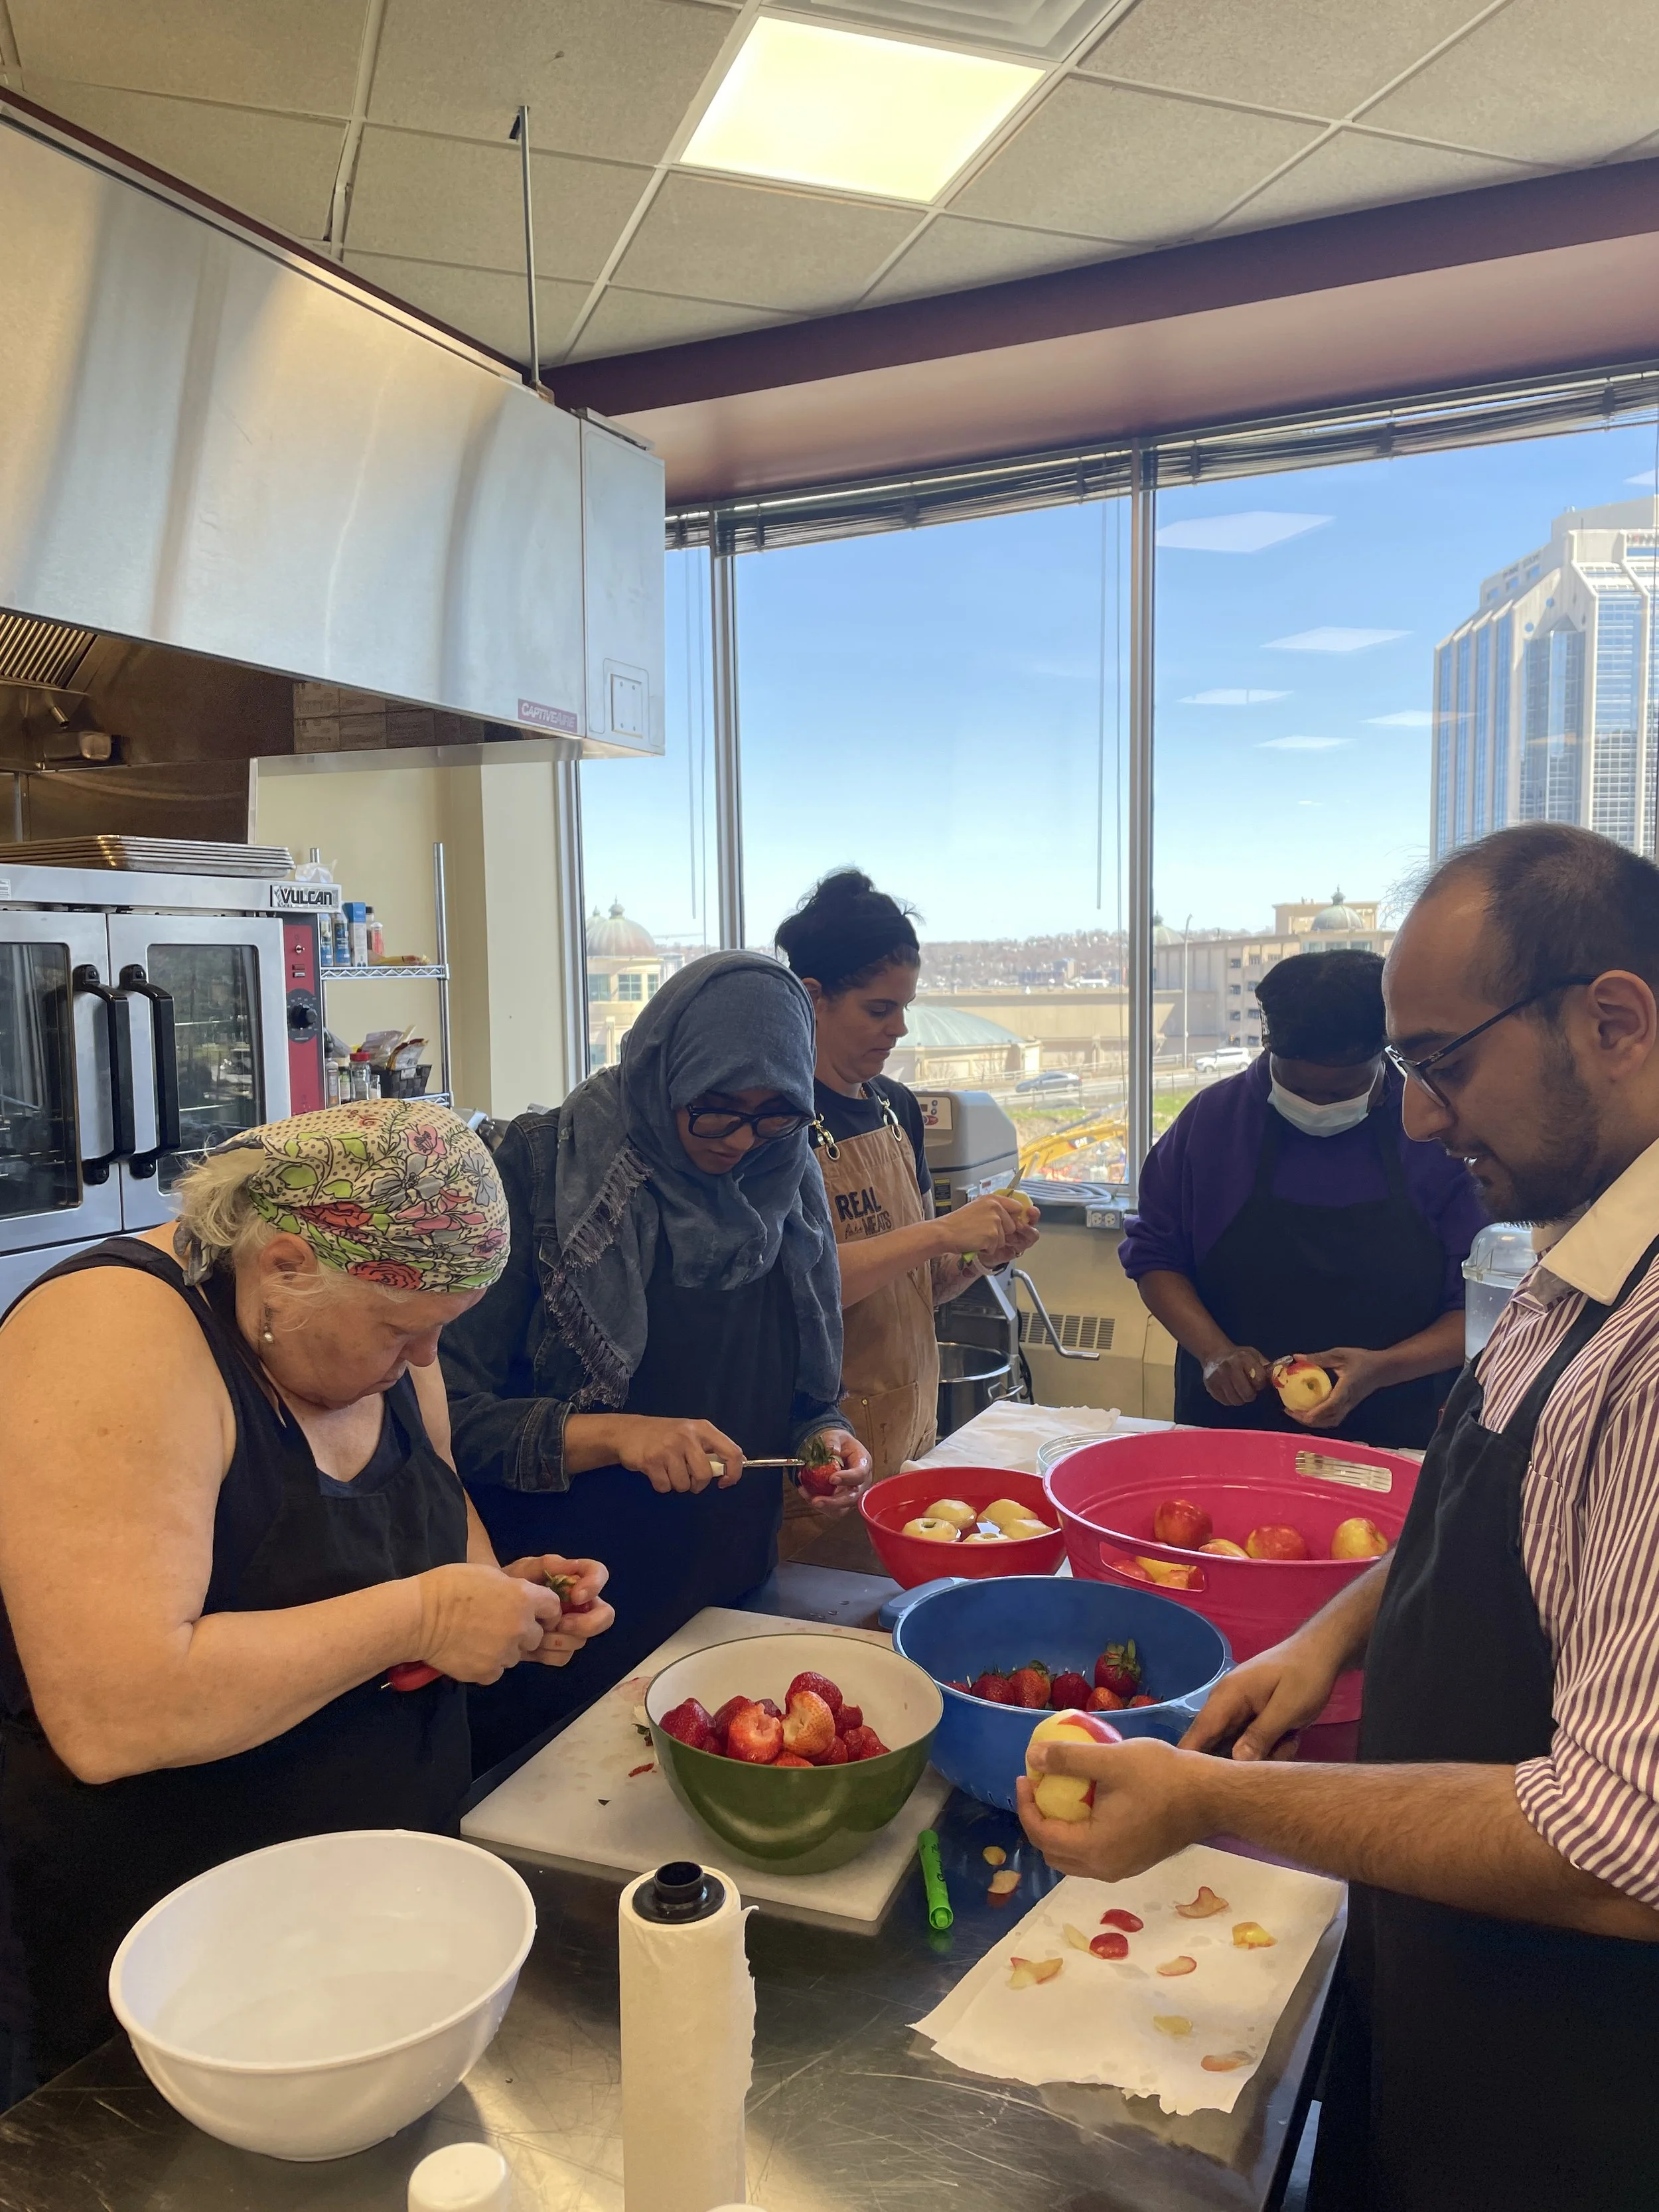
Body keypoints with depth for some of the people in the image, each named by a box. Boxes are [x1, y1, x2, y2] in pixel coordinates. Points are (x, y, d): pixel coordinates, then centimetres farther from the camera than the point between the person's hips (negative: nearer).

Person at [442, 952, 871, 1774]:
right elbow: (451, 1410, -17)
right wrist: (606, 1434, -29)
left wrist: (823, 1438, -7)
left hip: (729, 1604, 5)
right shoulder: (542, 1169, -15)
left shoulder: (786, 1183, 0)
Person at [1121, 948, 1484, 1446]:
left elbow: (1481, 1306, 0)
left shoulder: (1436, 1135, -3)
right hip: (1226, 1422, 0)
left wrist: (1380, 1370, -15)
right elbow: (1153, 1255, 8)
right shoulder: (1212, 1118, 1)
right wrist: (1215, 1351, -8)